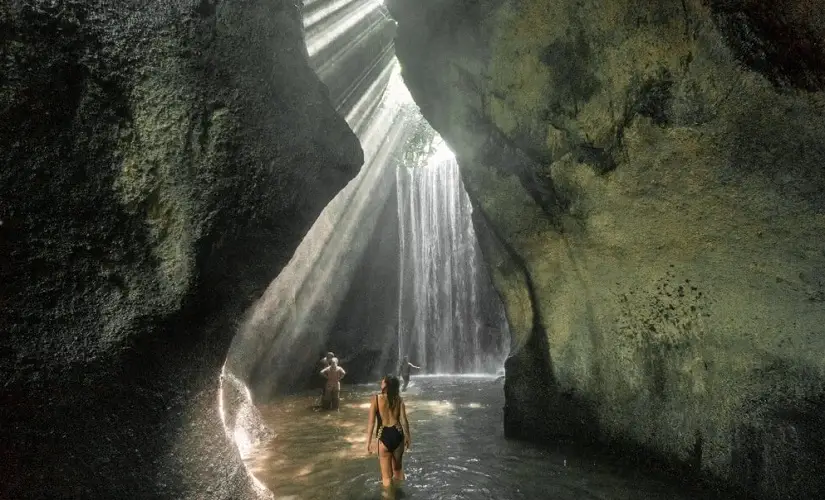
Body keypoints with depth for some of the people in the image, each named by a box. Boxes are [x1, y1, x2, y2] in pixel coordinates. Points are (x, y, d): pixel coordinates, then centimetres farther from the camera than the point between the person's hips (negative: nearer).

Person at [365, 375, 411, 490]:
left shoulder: (376, 399, -12)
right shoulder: (399, 399, -3)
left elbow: (371, 422, -12)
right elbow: (404, 420, -1)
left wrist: (368, 442, -6)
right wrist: (407, 437, 12)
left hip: (385, 437, -4)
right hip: (398, 435, 4)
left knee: (387, 475, 10)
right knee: (397, 468, 27)